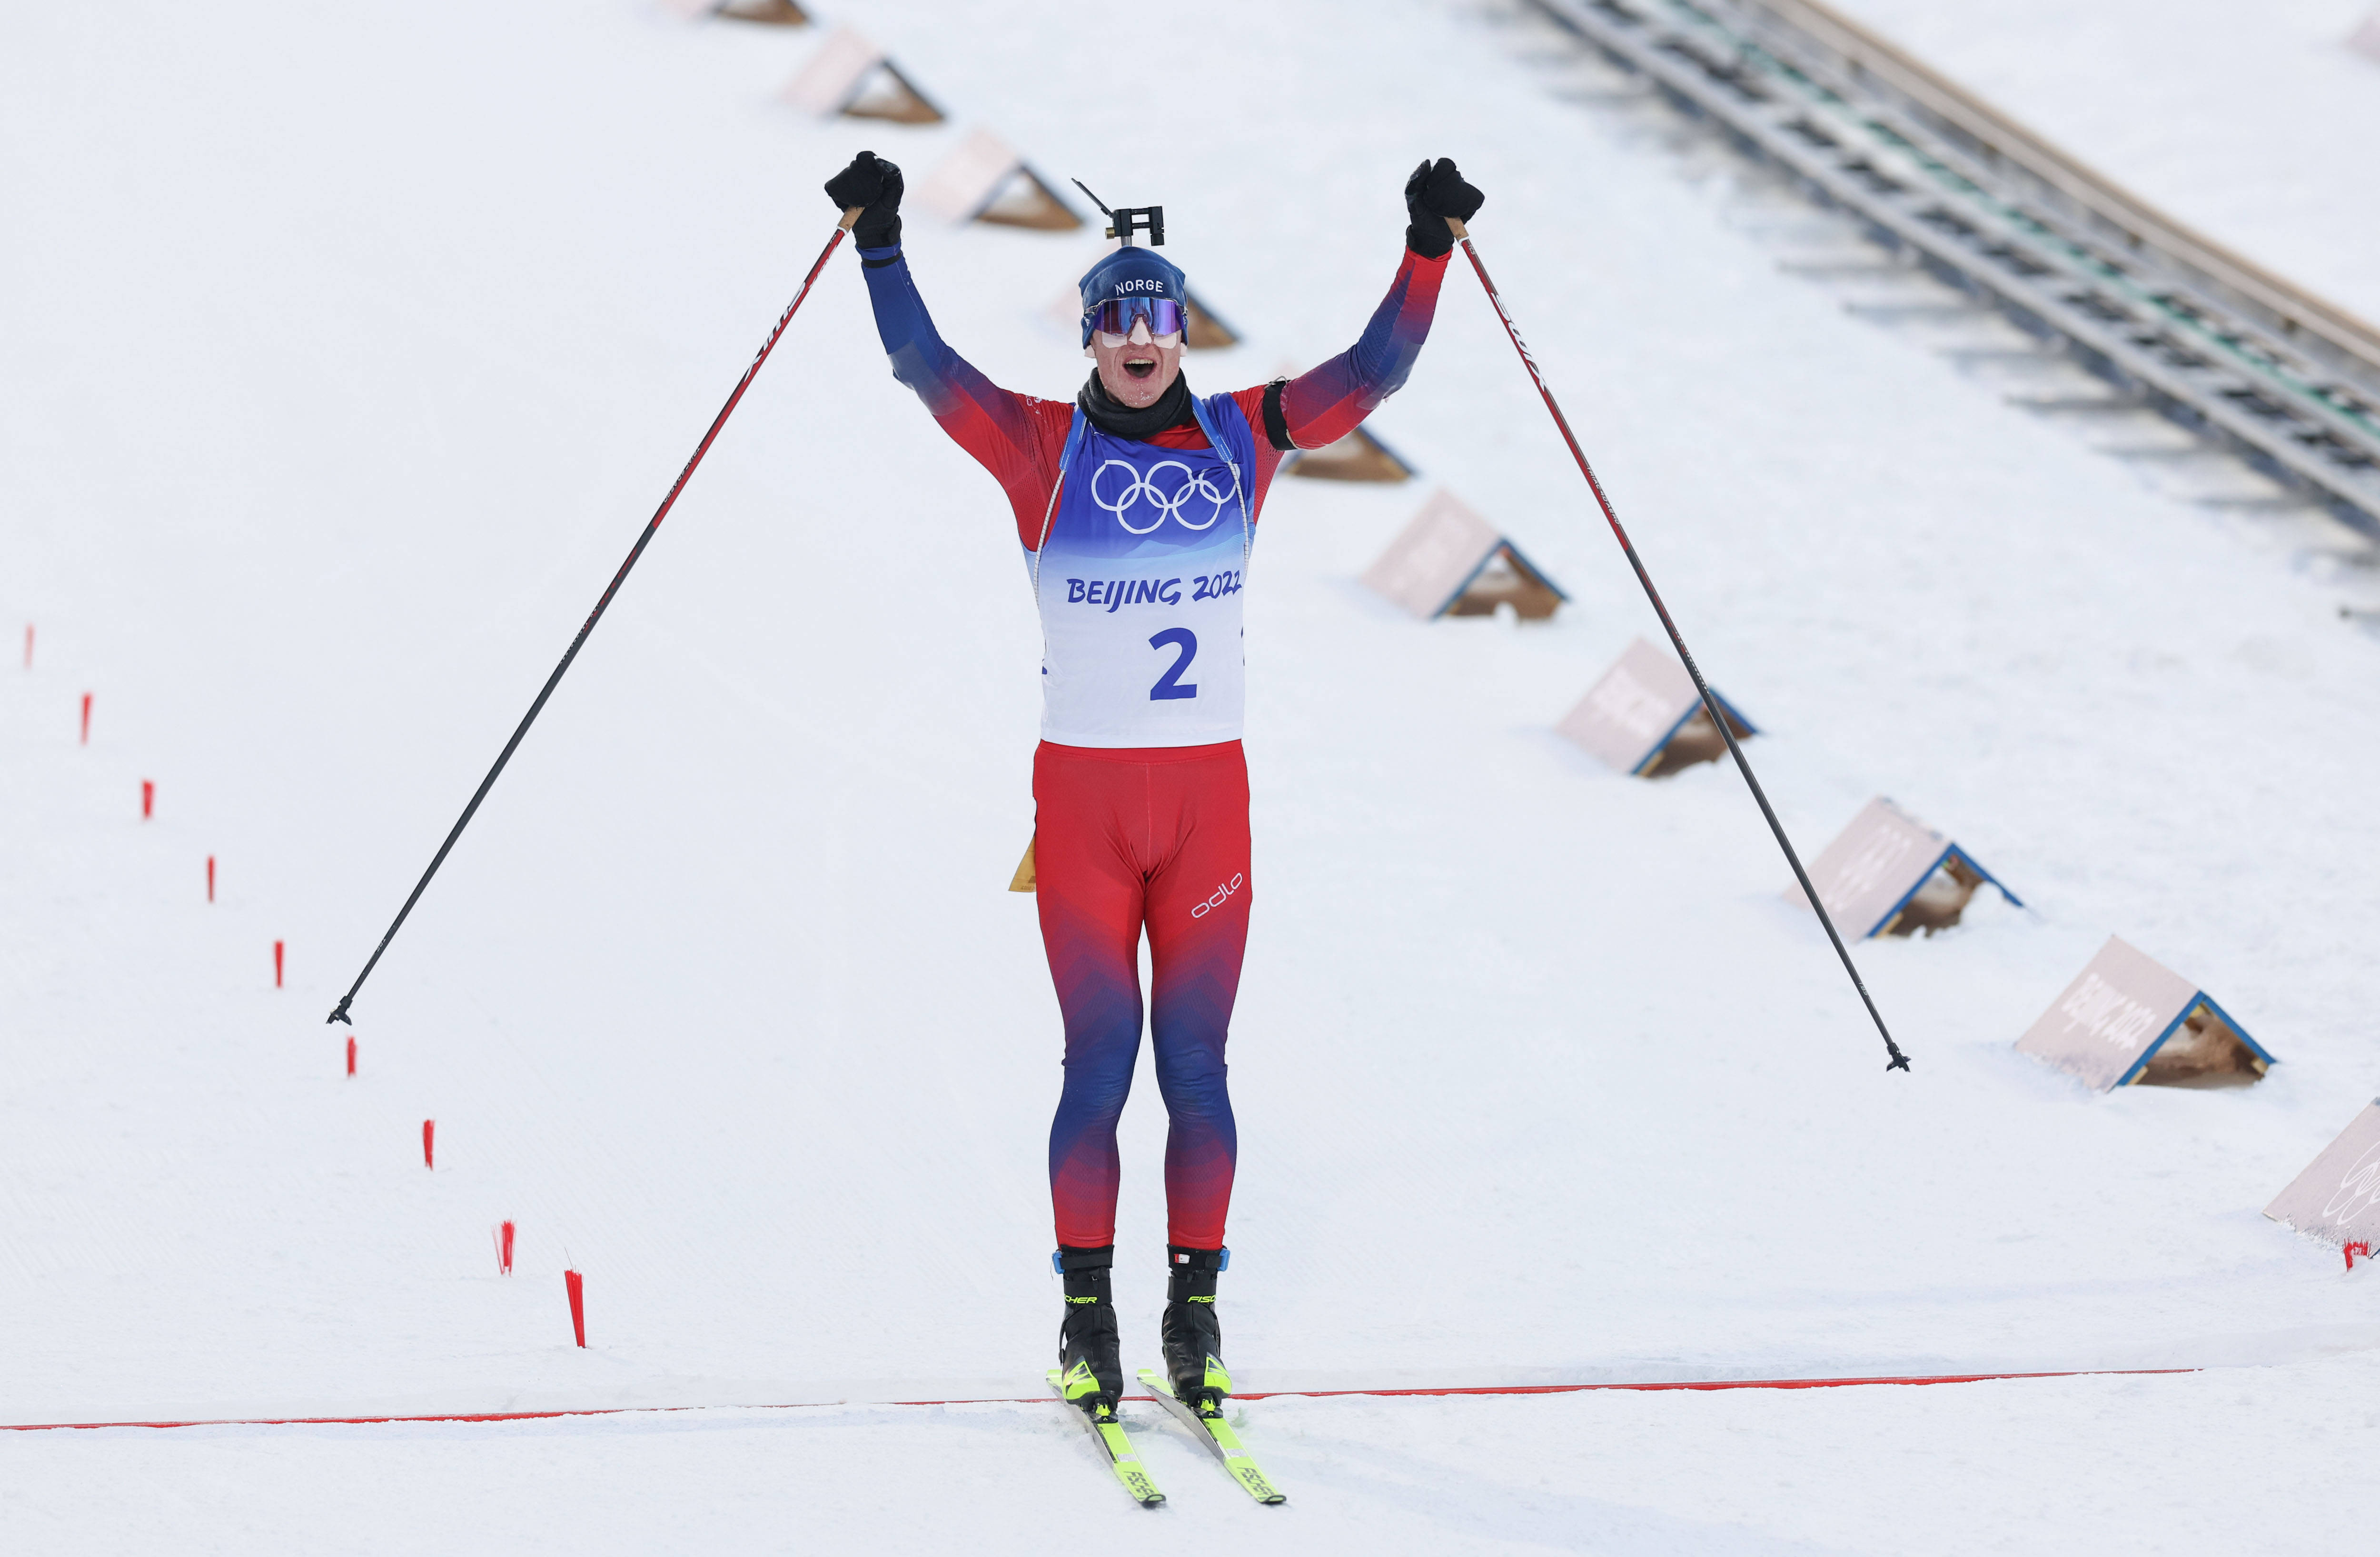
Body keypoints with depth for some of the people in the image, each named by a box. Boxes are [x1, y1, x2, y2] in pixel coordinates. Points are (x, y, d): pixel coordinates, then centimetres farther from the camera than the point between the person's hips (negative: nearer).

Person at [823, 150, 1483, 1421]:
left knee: (1195, 1065, 4)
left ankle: (1195, 1313, 11)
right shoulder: (1042, 447, -1)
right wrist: (878, 243, -20)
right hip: (1082, 791, -2)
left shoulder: (1240, 438, 6)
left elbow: (1371, 372, 3)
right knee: (1099, 1062, -1)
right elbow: (925, 367, -10)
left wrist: (1430, 249, -6)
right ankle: (1087, 1315, 8)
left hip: (1207, 791, 2)